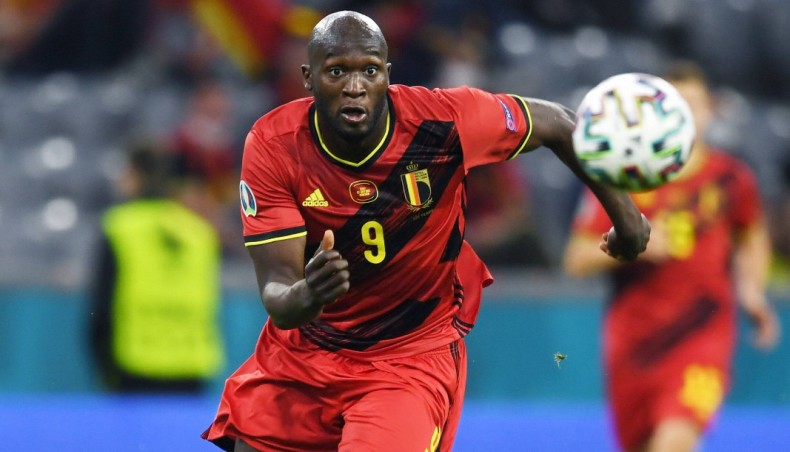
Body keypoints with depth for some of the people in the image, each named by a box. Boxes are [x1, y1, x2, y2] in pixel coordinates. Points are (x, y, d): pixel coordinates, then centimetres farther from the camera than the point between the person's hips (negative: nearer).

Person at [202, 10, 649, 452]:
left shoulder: (441, 122, -21)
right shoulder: (272, 146, -20)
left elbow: (556, 123, -2)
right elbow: (276, 293, -24)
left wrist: (623, 209, 4)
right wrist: (305, 296, -47)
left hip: (411, 355, -2)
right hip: (301, 349, 2)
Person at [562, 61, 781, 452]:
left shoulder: (732, 178, 2)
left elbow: (753, 237, 23)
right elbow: (576, 259, -1)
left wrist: (751, 289, 7)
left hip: (702, 335, -2)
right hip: (632, 342, 2)